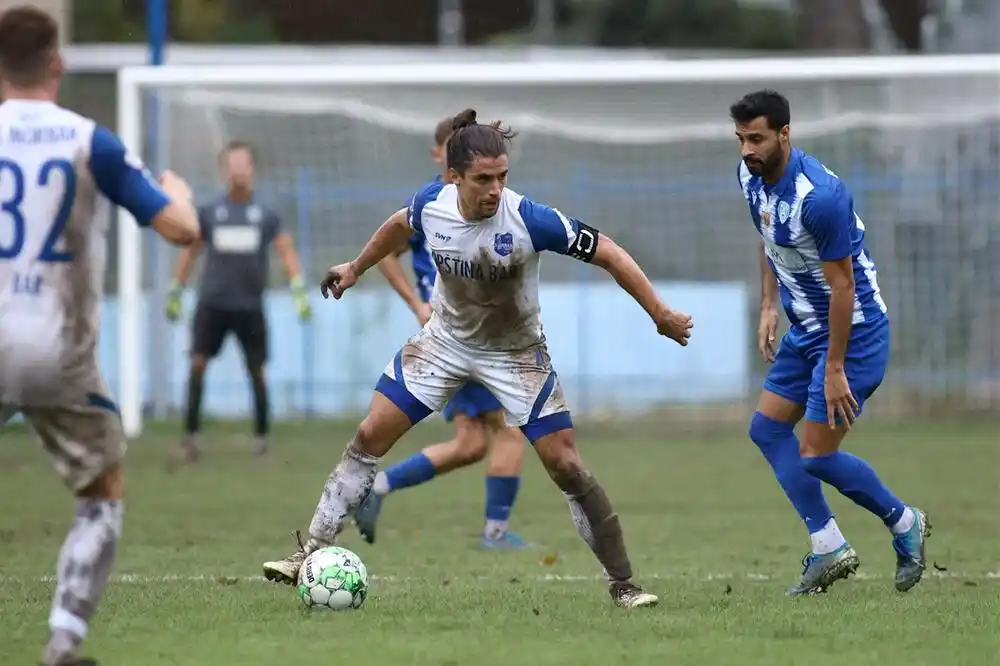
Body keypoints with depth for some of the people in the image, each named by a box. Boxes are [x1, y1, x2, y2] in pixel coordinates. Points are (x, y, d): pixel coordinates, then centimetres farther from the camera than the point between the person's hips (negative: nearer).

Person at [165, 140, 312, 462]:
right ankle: (190, 437, -9)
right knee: (197, 363, -11)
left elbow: (286, 251, 0)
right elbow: (190, 252, 12)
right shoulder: (209, 212, 3)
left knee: (256, 371, 4)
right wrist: (175, 293, 12)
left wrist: (299, 292, -11)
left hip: (250, 306, 0)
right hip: (212, 303, 0)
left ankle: (261, 436, 18)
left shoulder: (266, 215, 1)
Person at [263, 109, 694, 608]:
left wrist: (662, 317, -24)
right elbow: (401, 225, 8)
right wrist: (356, 268, 21)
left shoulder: (529, 219, -31)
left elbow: (608, 254, -24)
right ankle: (313, 553, 7)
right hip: (446, 339, 3)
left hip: (516, 355, -3)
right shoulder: (432, 204, -18)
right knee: (369, 437, -3)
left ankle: (622, 584, 5)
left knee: (565, 465, -8)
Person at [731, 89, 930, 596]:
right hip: (805, 327, 9)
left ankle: (904, 524, 15)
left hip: (853, 328, -9)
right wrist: (769, 306, 9)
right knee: (767, 429, 7)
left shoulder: (818, 195, -29)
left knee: (815, 456, -8)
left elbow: (842, 284, -25)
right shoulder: (751, 177, -2)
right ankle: (829, 549, 11)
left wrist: (835, 370, -23)